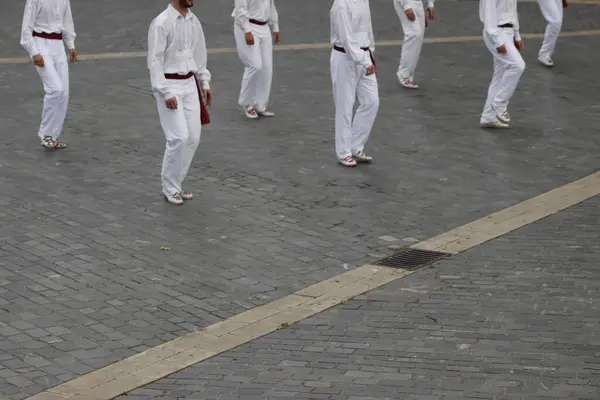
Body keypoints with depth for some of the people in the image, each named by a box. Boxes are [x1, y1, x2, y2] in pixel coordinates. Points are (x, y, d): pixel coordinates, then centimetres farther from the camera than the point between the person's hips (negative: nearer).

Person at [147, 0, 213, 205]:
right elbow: (154, 60, -15)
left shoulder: (194, 21, 8)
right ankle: (169, 188, 4)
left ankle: (175, 184, 18)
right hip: (170, 85, -7)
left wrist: (205, 83, 13)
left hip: (190, 84, 7)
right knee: (179, 137, -12)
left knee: (193, 137, 4)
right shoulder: (162, 23, -13)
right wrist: (165, 93, -19)